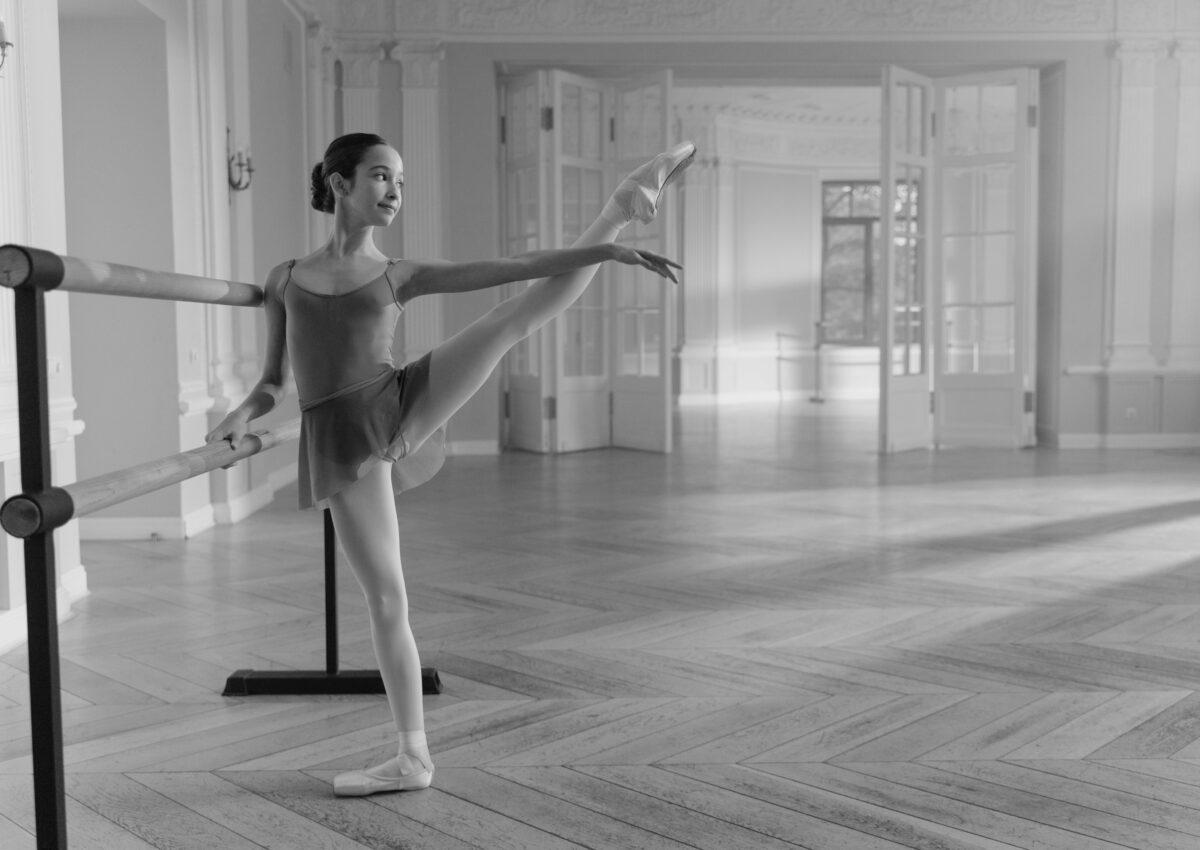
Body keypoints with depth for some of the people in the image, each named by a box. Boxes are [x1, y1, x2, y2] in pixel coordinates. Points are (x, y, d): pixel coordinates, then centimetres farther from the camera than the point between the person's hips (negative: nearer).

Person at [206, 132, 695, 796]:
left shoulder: (400, 275, 11)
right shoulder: (285, 280, 14)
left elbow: (508, 267, 5)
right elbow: (273, 381, 16)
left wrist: (605, 249, -1)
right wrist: (243, 415, -7)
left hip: (402, 403, 0)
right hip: (340, 439, 0)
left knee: (521, 313, -12)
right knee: (384, 596, 1)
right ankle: (413, 756, 12)